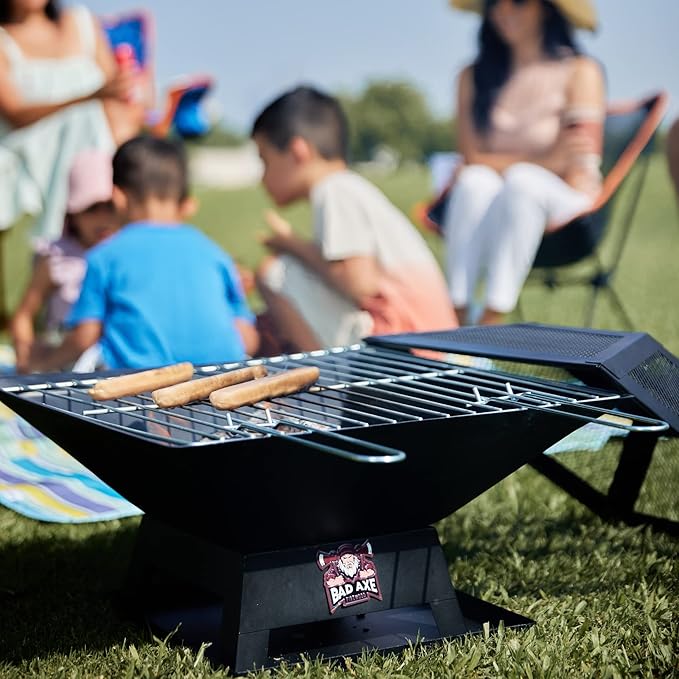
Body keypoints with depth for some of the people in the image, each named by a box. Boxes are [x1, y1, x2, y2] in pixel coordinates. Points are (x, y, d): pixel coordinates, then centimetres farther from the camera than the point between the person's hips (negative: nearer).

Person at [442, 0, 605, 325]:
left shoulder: (580, 72, 1)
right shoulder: (474, 77, 10)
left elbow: (578, 168, -7)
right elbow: (472, 158, -2)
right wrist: (544, 160, -14)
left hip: (564, 202, -2)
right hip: (487, 207, 2)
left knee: (522, 181, -34)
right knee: (476, 180, -31)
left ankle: (491, 320, -43)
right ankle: (457, 316, -41)